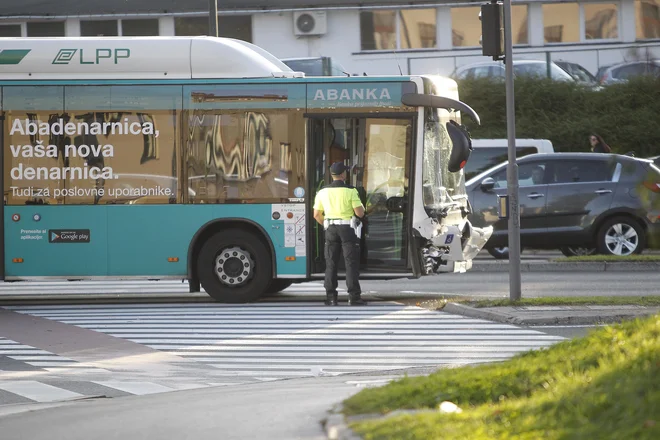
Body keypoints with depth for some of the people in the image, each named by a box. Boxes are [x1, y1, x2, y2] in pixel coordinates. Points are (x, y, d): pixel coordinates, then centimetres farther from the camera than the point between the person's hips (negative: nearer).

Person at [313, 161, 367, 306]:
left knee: (331, 263, 9)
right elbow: (360, 213, -12)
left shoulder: (323, 192, 3)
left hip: (331, 229, 4)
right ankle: (354, 297, -5)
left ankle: (331, 297, 7)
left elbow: (317, 214, 6)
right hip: (347, 229, -4)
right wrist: (361, 207, 11)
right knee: (351, 263, -1)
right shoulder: (350, 191, -9)